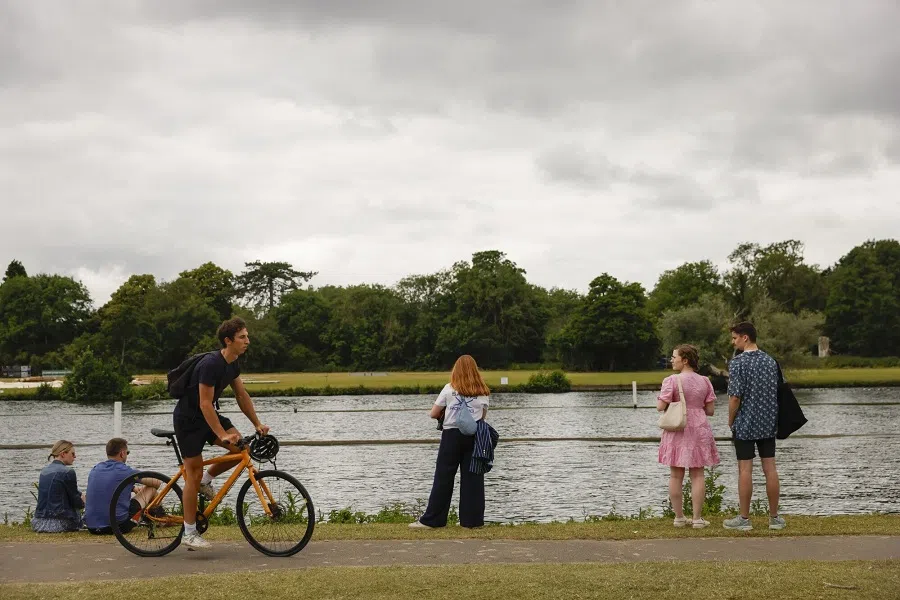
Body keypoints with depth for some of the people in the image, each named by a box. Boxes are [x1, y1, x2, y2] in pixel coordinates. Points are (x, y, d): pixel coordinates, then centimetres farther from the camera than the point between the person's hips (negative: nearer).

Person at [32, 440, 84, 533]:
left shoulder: (44, 471, 12)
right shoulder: (68, 472, -12)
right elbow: (76, 502, -6)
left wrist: (80, 495, 22)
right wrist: (83, 502, 17)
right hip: (60, 522, -8)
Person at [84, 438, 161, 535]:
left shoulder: (95, 469, 8)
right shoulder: (125, 471, -9)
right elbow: (157, 483, 3)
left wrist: (133, 489, 38)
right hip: (118, 526, -6)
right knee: (151, 488, 11)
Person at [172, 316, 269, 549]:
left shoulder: (232, 364, 1)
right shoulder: (211, 364, -27)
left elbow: (242, 395, 10)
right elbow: (205, 403, -28)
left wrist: (257, 424, 6)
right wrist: (222, 435, -30)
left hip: (208, 416, 8)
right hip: (188, 418, -8)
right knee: (194, 473, -6)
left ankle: (206, 481, 11)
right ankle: (189, 533, 2)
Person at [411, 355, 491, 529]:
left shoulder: (450, 389, -3)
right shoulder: (483, 392, 3)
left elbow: (434, 414, 2)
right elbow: (482, 416, 12)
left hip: (452, 436, -1)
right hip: (473, 436, 2)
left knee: (443, 478, 2)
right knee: (472, 478, 5)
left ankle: (431, 520, 4)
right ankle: (472, 519, 5)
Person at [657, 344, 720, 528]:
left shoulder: (672, 381, -11)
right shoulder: (705, 382, 2)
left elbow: (660, 406, -14)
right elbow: (710, 410, 3)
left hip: (676, 432, -2)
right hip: (698, 430, 2)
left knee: (676, 475, 7)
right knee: (697, 474, 5)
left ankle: (679, 517, 10)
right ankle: (697, 518, 3)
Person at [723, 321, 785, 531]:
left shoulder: (738, 362, -12)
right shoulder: (770, 361, 5)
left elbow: (735, 396, -16)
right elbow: (777, 392, 8)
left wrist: (730, 420, -2)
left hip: (744, 425, -5)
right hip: (768, 423, 5)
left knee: (745, 470, -1)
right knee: (770, 469, 7)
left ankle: (744, 518, 3)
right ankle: (774, 517, 11)